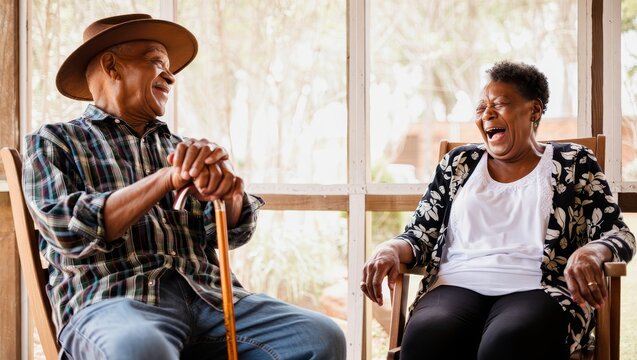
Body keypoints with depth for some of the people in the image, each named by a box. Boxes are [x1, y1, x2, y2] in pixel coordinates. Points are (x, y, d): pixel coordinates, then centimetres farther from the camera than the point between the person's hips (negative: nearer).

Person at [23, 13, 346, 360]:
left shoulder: (178, 148, 27)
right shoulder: (53, 142, 13)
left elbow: (233, 231, 11)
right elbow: (71, 231, -6)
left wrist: (222, 175, -11)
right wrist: (169, 178, -12)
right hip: (114, 300, -5)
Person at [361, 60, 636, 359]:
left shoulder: (574, 164, 14)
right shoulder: (459, 164, 21)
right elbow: (419, 235, 20)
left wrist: (589, 252, -18)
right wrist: (391, 249, -5)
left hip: (537, 292, -2)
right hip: (458, 288, 2)